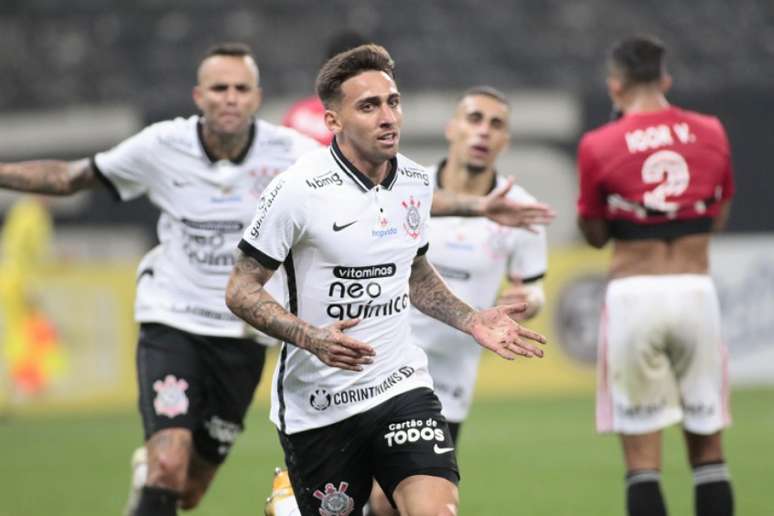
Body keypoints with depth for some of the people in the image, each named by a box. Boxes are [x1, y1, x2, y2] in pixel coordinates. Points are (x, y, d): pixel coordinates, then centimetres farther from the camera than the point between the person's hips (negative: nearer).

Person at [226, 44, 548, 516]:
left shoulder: (417, 183, 5)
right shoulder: (298, 189, -14)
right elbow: (241, 291, -11)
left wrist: (472, 321, 10)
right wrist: (312, 339, -25)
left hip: (402, 385, 4)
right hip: (317, 406, -3)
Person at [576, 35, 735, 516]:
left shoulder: (599, 146, -4)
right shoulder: (711, 133, 5)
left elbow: (595, 235, 5)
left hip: (635, 295, -2)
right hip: (696, 291, 2)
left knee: (643, 456, 2)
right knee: (708, 447, 11)